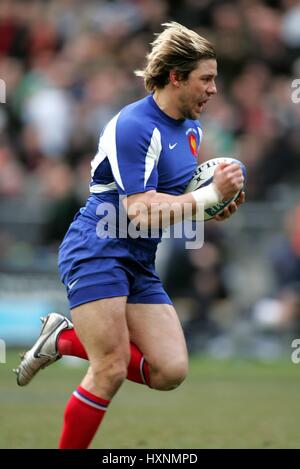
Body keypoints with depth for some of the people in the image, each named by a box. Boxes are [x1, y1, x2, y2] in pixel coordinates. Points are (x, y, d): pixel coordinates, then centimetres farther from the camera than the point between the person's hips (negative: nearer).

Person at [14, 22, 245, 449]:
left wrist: (216, 208, 3)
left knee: (171, 372, -3)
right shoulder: (134, 126, -18)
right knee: (112, 371, -14)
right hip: (96, 253, -8)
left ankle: (66, 339, 13)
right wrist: (210, 194, -20)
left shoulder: (192, 129, 10)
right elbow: (141, 211, -23)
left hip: (139, 266, 9)